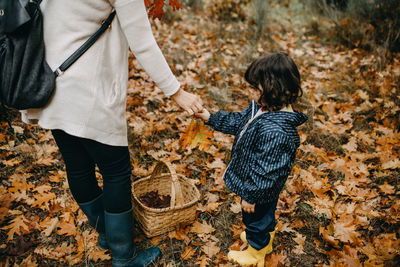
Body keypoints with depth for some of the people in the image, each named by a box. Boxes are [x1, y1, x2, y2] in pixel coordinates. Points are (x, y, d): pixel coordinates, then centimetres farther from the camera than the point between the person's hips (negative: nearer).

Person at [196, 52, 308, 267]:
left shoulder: (276, 132, -40)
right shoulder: (263, 107, -10)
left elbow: (265, 171, -32)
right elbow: (239, 121, 6)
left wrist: (250, 196, -21)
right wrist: (210, 118, 4)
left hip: (261, 190, -8)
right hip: (256, 182, 9)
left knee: (256, 217, 20)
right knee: (265, 216, 33)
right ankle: (266, 239, 62)